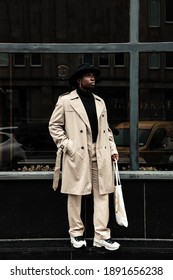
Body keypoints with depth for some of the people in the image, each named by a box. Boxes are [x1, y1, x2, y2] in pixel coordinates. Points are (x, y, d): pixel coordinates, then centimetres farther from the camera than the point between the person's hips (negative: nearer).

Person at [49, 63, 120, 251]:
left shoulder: (100, 102, 16)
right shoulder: (66, 100, 0)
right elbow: (54, 125, 1)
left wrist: (112, 149, 9)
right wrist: (66, 146, -8)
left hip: (100, 155, 4)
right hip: (77, 155, -4)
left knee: (102, 194, 2)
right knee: (75, 194, 4)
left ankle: (102, 235, 6)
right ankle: (76, 233, 16)